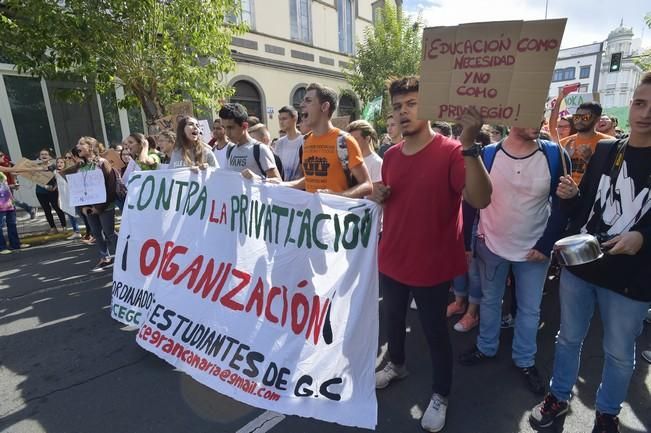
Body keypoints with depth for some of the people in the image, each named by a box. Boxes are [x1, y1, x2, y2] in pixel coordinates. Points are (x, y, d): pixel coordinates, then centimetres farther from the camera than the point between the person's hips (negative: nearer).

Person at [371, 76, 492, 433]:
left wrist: (469, 144, -39)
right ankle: (396, 365, 52)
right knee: (393, 318, 24)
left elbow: (480, 200, -30)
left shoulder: (451, 152, -15)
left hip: (431, 264, -5)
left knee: (435, 331, 13)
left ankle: (440, 395, 38)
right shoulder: (391, 155, 3)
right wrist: (379, 196, -7)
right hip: (391, 259, 6)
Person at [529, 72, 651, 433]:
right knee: (569, 338, 17)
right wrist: (570, 195, -13)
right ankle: (559, 396, 38)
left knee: (619, 353, 17)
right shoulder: (605, 149, 2)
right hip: (578, 265, 2)